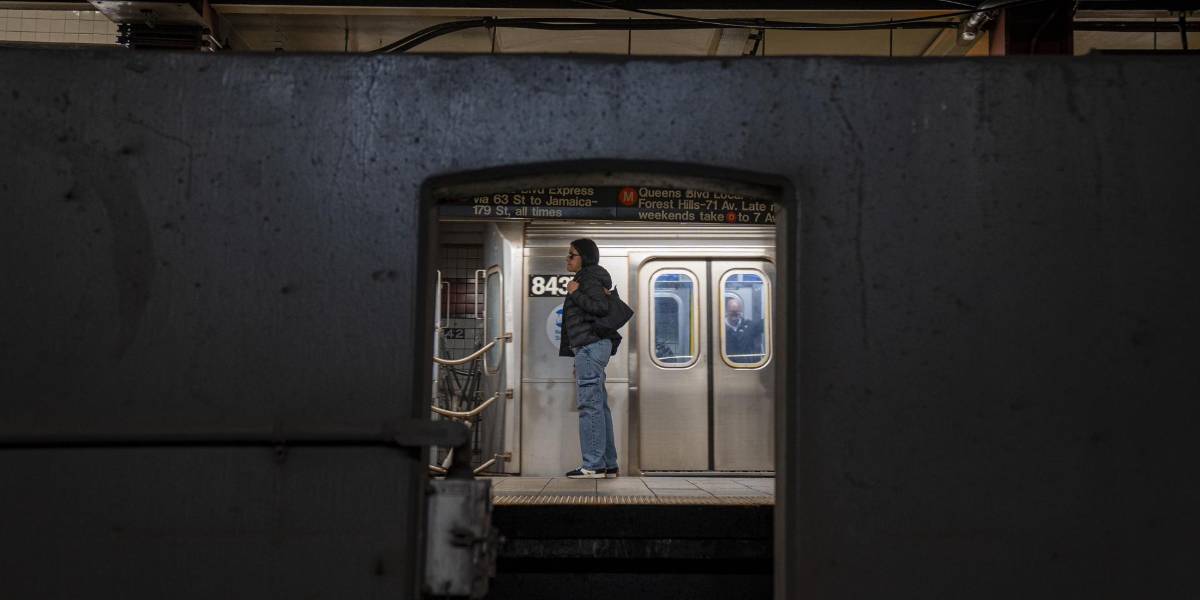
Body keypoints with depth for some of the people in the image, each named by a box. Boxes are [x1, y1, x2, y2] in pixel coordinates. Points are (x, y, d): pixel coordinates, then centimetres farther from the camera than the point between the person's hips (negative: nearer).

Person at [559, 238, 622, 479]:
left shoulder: (589, 279, -6)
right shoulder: (587, 279, 24)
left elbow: (601, 307, -22)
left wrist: (575, 293, -11)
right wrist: (578, 359, 24)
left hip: (591, 346, -10)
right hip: (591, 347, 10)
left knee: (590, 405, -11)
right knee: (599, 406, 9)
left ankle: (593, 465, -12)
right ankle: (609, 464, 10)